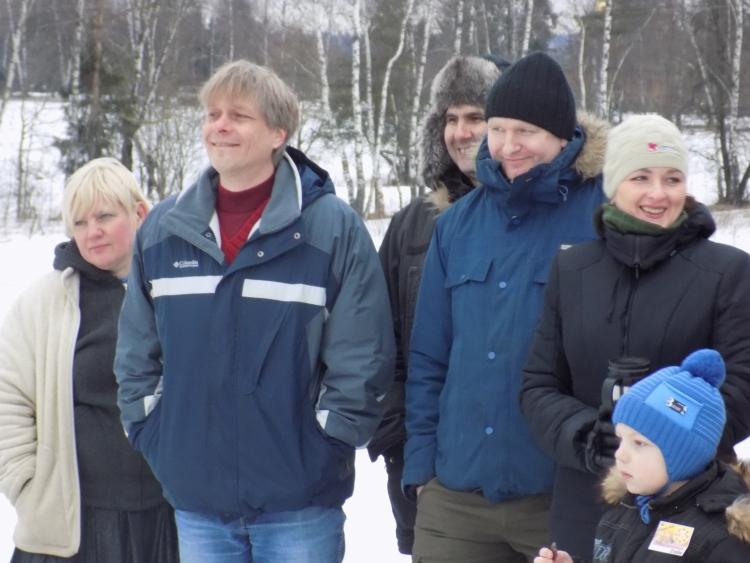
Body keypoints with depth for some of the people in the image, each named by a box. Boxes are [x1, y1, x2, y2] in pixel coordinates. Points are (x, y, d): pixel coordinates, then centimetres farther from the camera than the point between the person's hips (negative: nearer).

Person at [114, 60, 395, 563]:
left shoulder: (333, 227, -7)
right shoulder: (162, 230, 6)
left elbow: (362, 356, -7)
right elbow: (137, 353, 13)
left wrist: (327, 442, -9)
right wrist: (152, 435, 5)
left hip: (299, 504, -3)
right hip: (195, 500, 4)